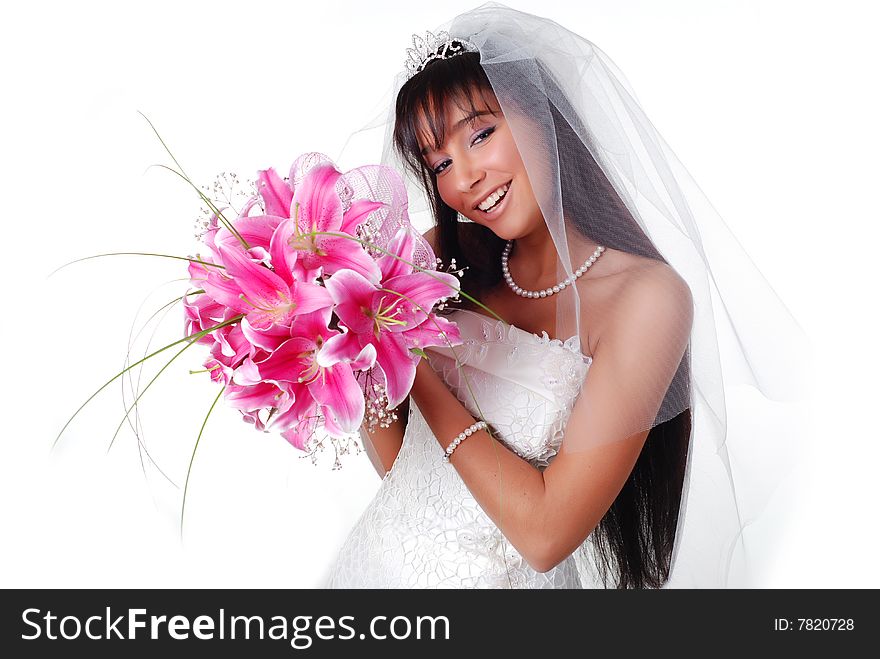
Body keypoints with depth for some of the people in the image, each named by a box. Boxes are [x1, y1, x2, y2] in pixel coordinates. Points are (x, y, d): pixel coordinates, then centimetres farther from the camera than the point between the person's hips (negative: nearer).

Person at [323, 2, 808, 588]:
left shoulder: (647, 296, -23)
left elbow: (545, 532, -25)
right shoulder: (445, 257, -8)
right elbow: (396, 463, -5)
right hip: (375, 557, 5)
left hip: (493, 578, -4)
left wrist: (412, 364, -24)